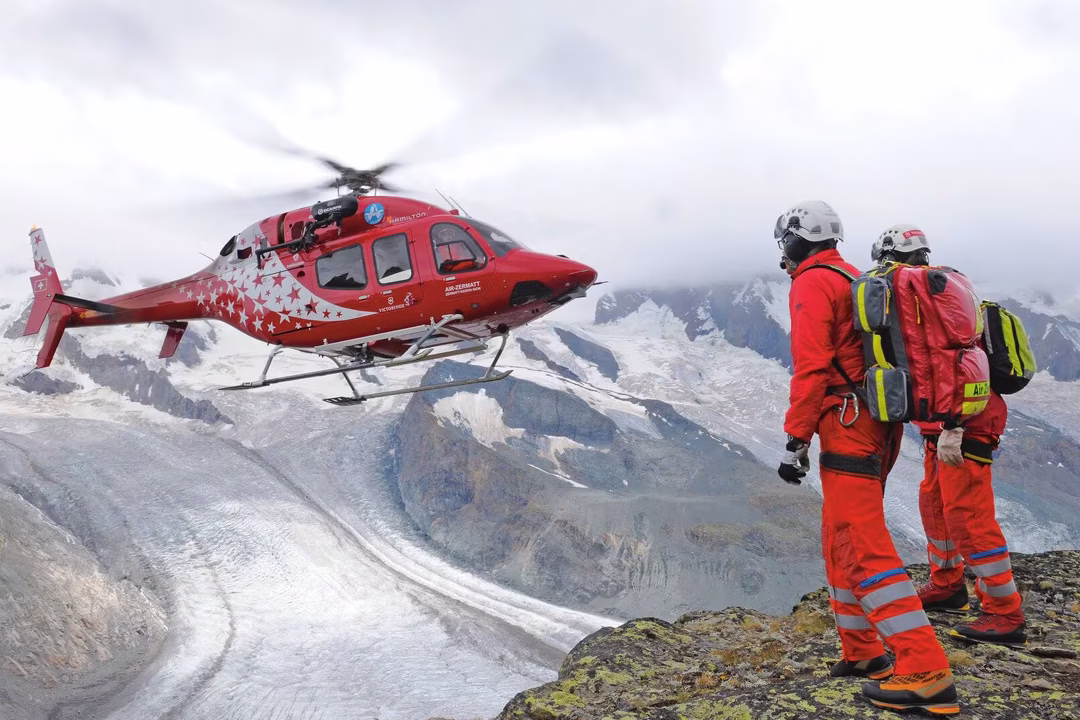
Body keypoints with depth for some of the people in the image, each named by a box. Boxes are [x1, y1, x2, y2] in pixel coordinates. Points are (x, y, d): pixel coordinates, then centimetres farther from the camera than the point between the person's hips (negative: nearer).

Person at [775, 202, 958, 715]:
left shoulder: (811, 284, -8)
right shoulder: (856, 280, 20)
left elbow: (811, 368, -17)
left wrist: (796, 441, -15)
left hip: (847, 426, -10)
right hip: (880, 425, 10)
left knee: (863, 548, -11)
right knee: (840, 540, 18)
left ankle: (926, 672, -13)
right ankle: (860, 652, 25)